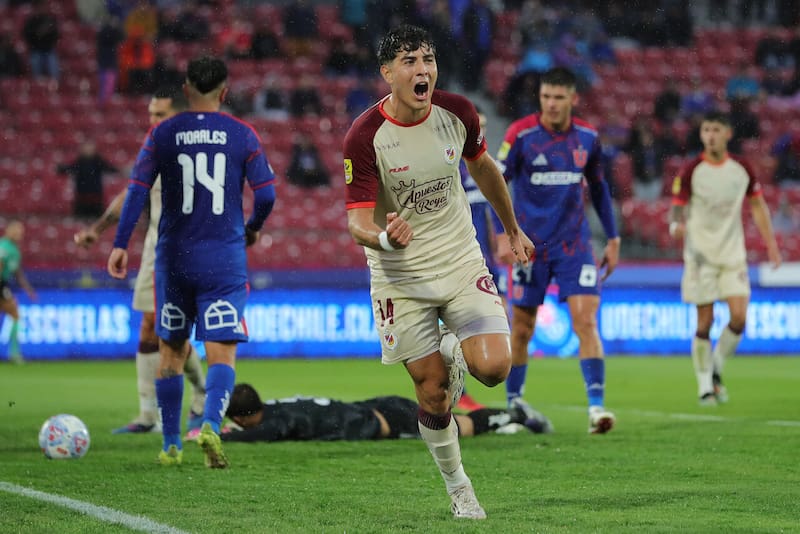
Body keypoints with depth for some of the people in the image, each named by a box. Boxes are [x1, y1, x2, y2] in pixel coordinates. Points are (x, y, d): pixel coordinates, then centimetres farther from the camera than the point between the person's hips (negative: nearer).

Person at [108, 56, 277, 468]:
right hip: (225, 257, -2)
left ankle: (171, 445, 19)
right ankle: (211, 424, -30)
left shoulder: (163, 134, 2)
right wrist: (252, 229, 17)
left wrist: (120, 244, -3)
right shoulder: (242, 135, 1)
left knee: (171, 351, 15)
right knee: (222, 352, -4)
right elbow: (265, 195, -2)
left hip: (173, 255, 2)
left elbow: (137, 189, -4)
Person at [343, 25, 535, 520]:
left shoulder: (458, 112, -6)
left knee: (493, 367, -16)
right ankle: (458, 488, 21)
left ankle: (453, 350, 20)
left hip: (462, 263, 3)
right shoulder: (364, 137, -17)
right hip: (400, 277, -2)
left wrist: (513, 229, 25)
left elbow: (483, 167, 15)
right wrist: (384, 238, -41)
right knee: (434, 395, -2)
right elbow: (357, 219, -18)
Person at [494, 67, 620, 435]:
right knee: (522, 329, 6)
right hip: (529, 245, -2)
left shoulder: (587, 137, 2)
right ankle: (514, 403, 23)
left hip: (574, 244, 2)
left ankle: (597, 405, -15)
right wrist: (503, 235, -17)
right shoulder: (521, 134, -9)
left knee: (585, 320, -13)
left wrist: (613, 239, 13)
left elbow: (598, 188, 15)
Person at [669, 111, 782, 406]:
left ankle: (716, 370, 13)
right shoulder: (691, 171, -6)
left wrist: (771, 243, 10)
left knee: (739, 316, -10)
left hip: (733, 254, 2)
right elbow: (677, 207, -9)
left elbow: (757, 205, 14)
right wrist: (677, 225, -33)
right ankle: (705, 386, 8)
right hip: (701, 255, -2)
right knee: (705, 321, -3)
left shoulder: (742, 169, 3)